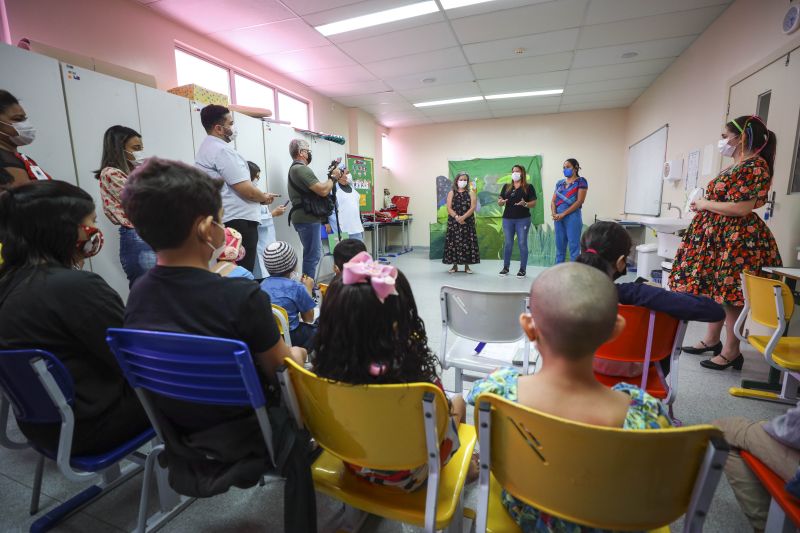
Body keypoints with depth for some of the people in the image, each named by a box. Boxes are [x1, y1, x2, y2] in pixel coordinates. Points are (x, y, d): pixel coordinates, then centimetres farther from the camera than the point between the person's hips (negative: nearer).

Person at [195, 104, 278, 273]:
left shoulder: (206, 148, 18)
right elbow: (246, 190, -20)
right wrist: (264, 197, 0)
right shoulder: (222, 150, -15)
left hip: (224, 220, 11)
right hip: (239, 221, -11)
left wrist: (259, 196, 15)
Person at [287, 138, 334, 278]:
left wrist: (330, 179, 8)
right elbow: (323, 191, -22)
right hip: (307, 219, -11)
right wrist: (333, 178, -5)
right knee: (312, 256, -7)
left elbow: (316, 189, 19)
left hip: (306, 218, 11)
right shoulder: (301, 169, -15)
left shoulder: (295, 168, 21)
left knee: (313, 255, 16)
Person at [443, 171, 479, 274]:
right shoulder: (451, 193, 8)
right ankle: (455, 265, 9)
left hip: (467, 222, -1)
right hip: (454, 222, 1)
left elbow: (473, 207, -6)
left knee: (467, 242, -1)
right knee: (454, 242, 0)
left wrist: (463, 217, -19)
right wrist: (456, 217, -17)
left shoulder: (471, 193, 6)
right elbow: (449, 208, -2)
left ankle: (467, 266, 7)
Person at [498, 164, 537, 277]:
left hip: (523, 219, -3)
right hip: (507, 219, 3)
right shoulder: (506, 187, 12)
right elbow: (500, 201, 11)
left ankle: (522, 269, 5)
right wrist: (500, 202, -12)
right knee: (508, 243, 6)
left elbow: (534, 203, -1)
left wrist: (525, 204, -20)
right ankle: (506, 268, 15)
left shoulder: (528, 187, 3)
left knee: (522, 243, -1)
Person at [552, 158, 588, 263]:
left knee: (574, 247, -4)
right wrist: (554, 214, -8)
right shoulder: (560, 183, 15)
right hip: (558, 218, 5)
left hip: (572, 217, -5)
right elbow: (553, 201, 11)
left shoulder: (581, 181, 0)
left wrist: (563, 214, -13)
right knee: (559, 247, 9)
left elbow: (580, 201, -9)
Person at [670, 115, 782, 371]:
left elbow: (742, 208, -21)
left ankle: (731, 352, 9)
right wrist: (703, 205, 3)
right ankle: (712, 340, 25)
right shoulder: (736, 166, 16)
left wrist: (706, 204, -10)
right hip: (718, 236, 9)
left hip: (737, 239, -9)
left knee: (730, 294, -3)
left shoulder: (756, 165, -12)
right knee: (715, 290, 13)